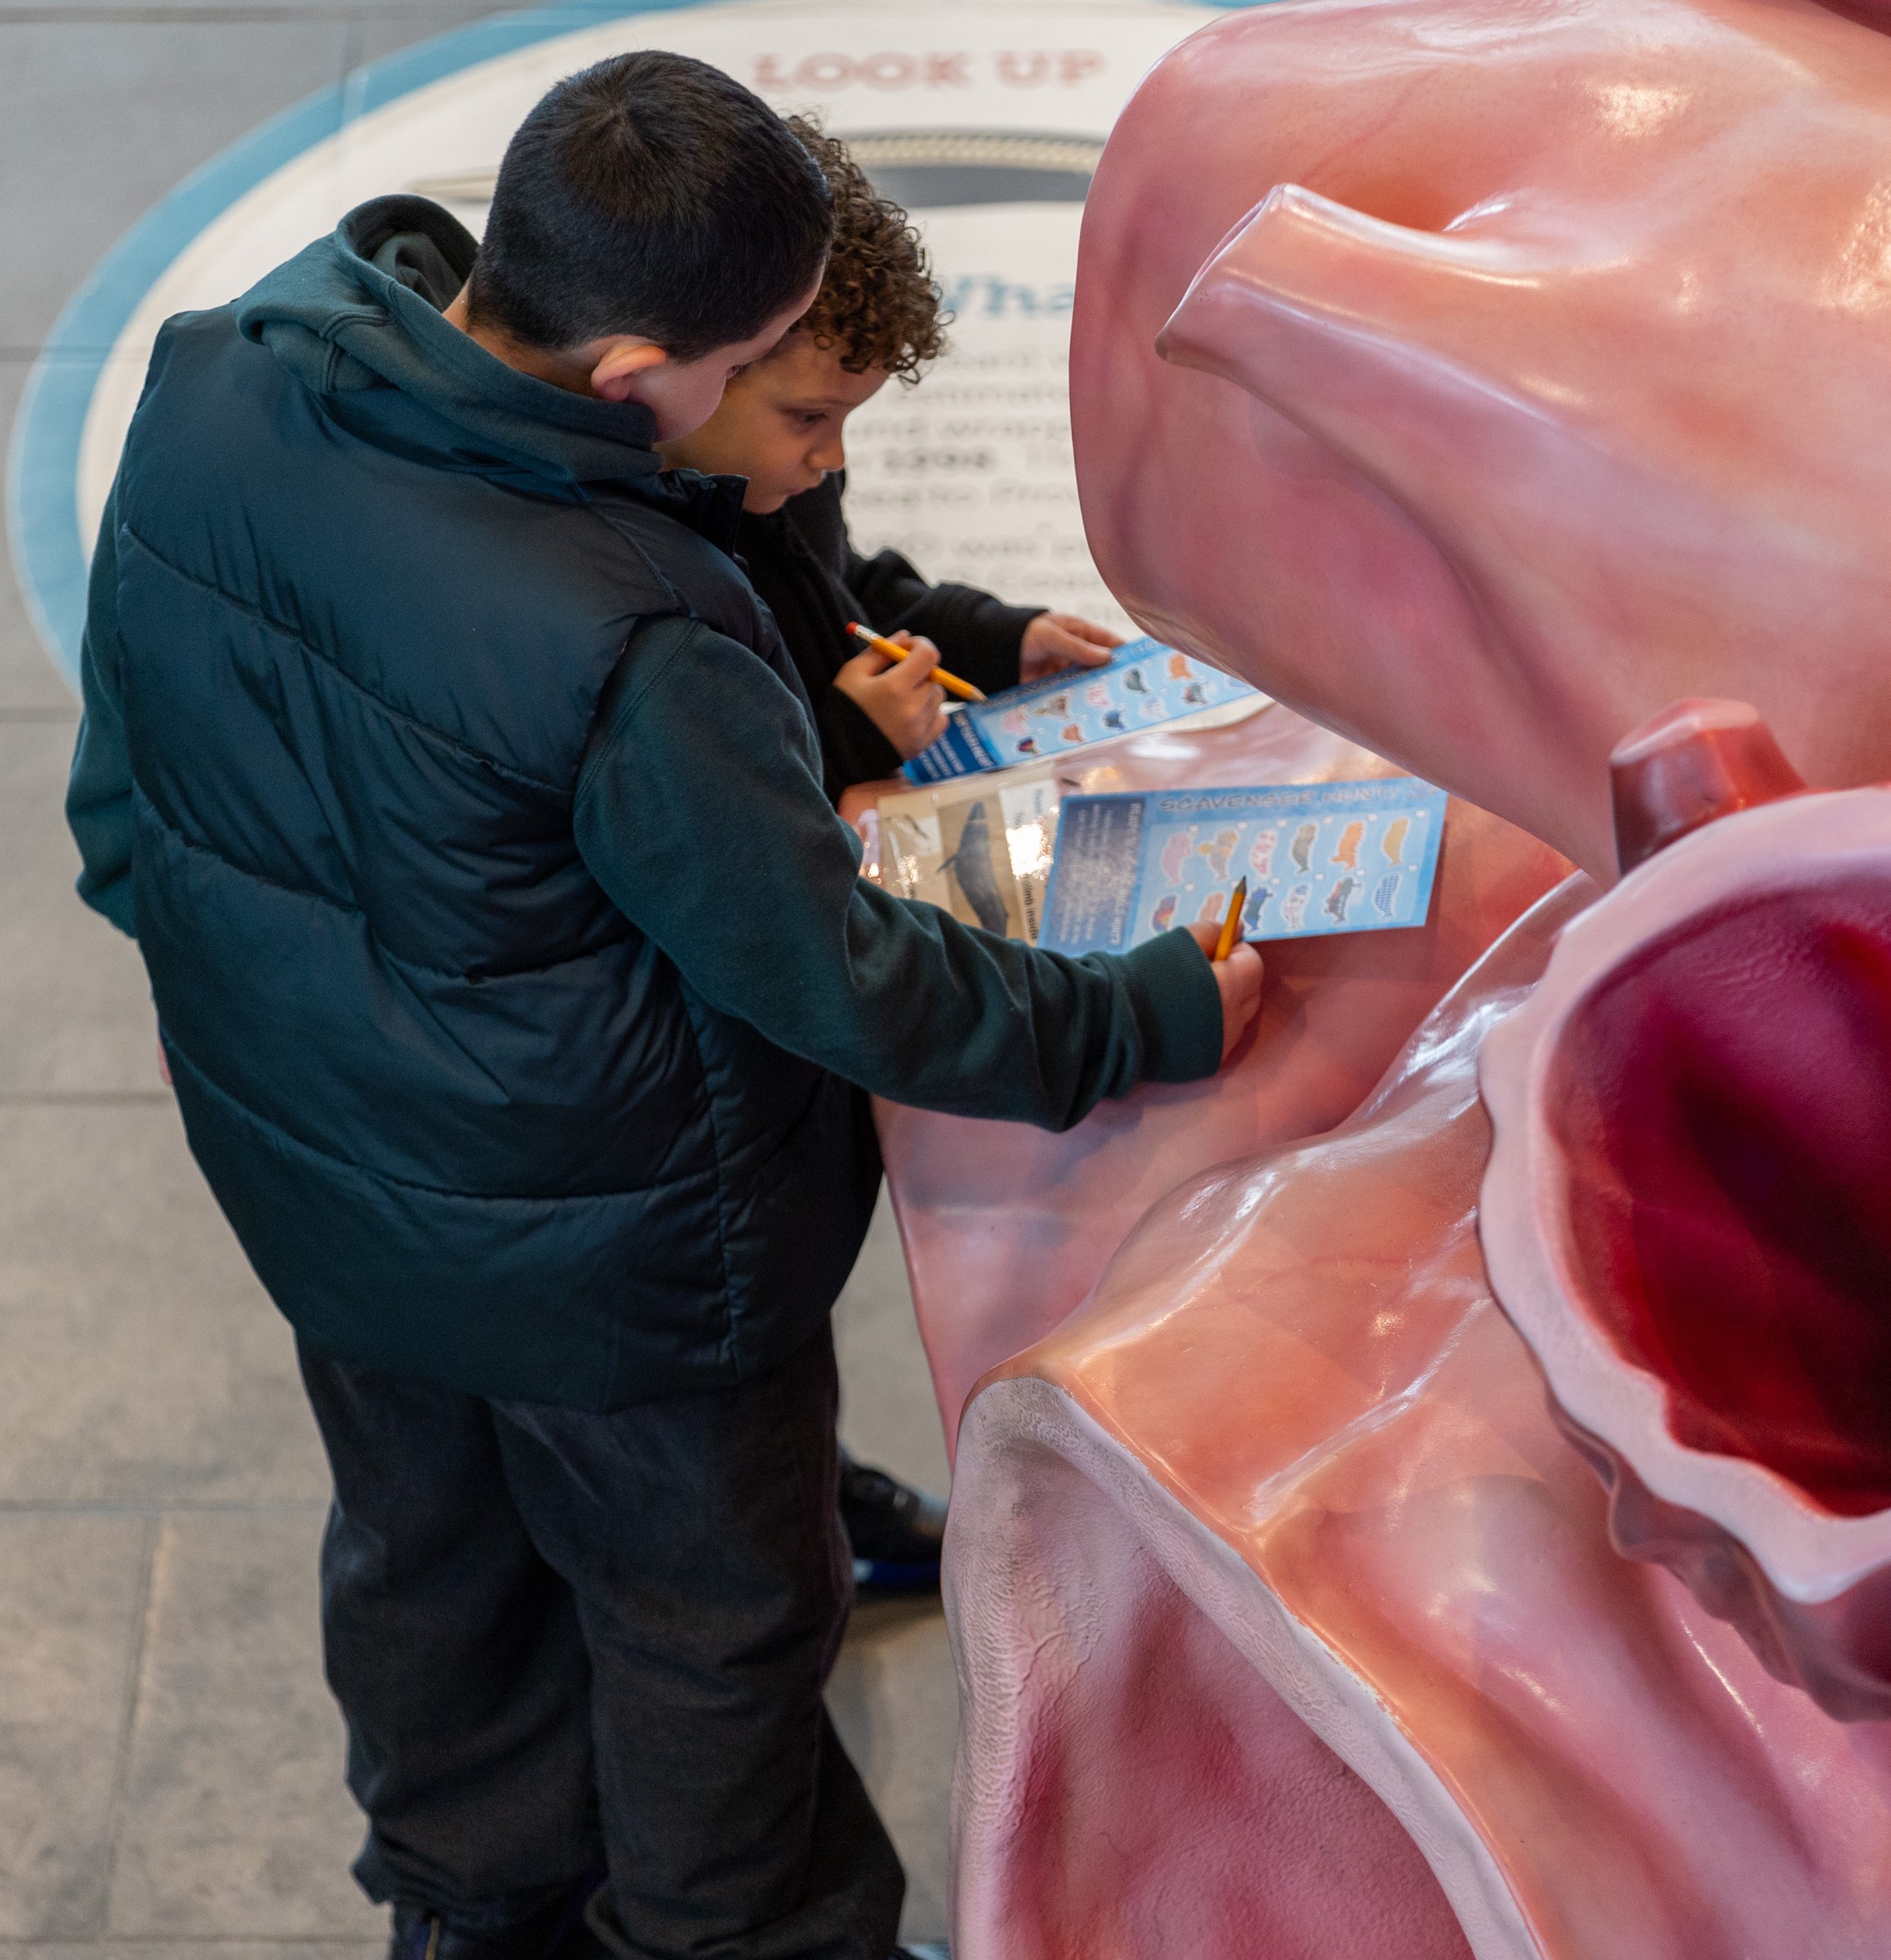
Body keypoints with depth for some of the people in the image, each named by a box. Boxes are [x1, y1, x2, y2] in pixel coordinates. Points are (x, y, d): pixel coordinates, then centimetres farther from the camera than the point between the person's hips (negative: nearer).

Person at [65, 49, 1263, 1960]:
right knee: (708, 1597, 22)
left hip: (305, 1164, 7)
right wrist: (1161, 1015, -12)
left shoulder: (210, 382, -16)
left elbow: (130, 816, -1)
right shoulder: (627, 654, -38)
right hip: (595, 1245, -7)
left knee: (422, 1548, 30)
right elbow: (839, 980, -25)